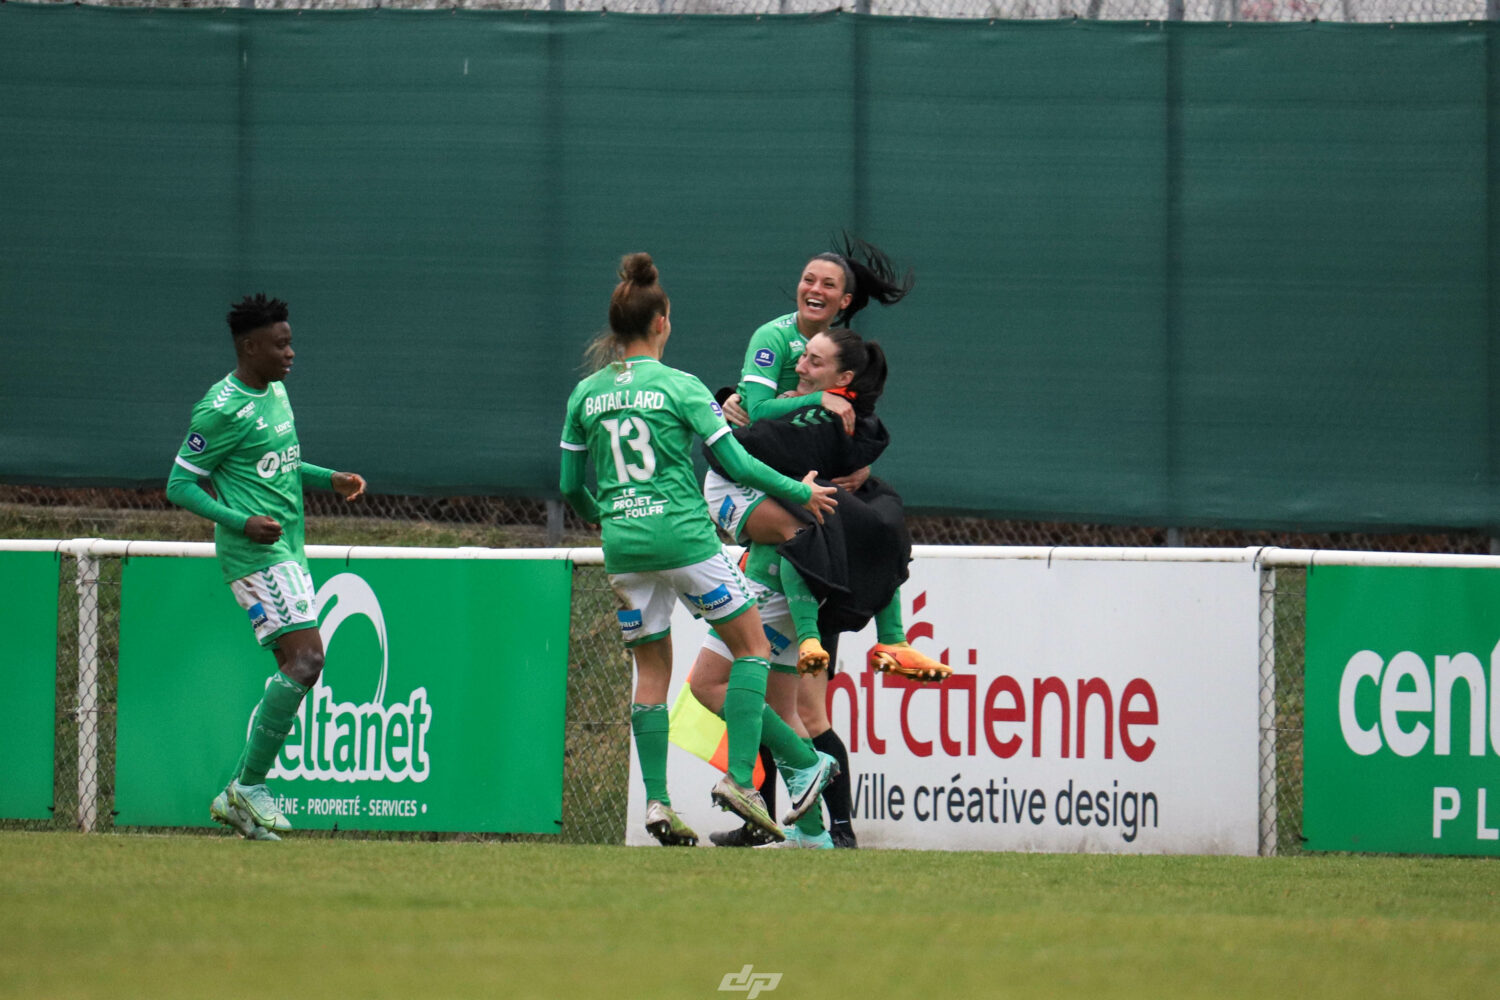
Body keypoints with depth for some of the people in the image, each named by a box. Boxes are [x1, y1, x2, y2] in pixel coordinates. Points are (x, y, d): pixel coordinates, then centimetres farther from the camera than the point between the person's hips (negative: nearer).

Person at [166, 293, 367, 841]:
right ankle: (249, 785, -12)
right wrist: (243, 522, -23)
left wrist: (329, 479, 14)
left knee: (295, 671, 6)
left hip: (286, 551, 10)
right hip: (256, 555, -10)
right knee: (306, 657, -18)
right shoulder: (223, 409, -14)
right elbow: (179, 485, -12)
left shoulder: (274, 391, 14)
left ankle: (237, 796, 10)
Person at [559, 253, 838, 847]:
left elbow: (571, 487, 12)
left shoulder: (586, 394, 7)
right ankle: (739, 779, -6)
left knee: (652, 669, 12)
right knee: (751, 645, 7)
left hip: (624, 546, 5)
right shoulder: (680, 388, -5)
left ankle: (656, 802, 3)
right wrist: (801, 493, 9)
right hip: (683, 534, -5)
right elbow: (736, 465, -5)